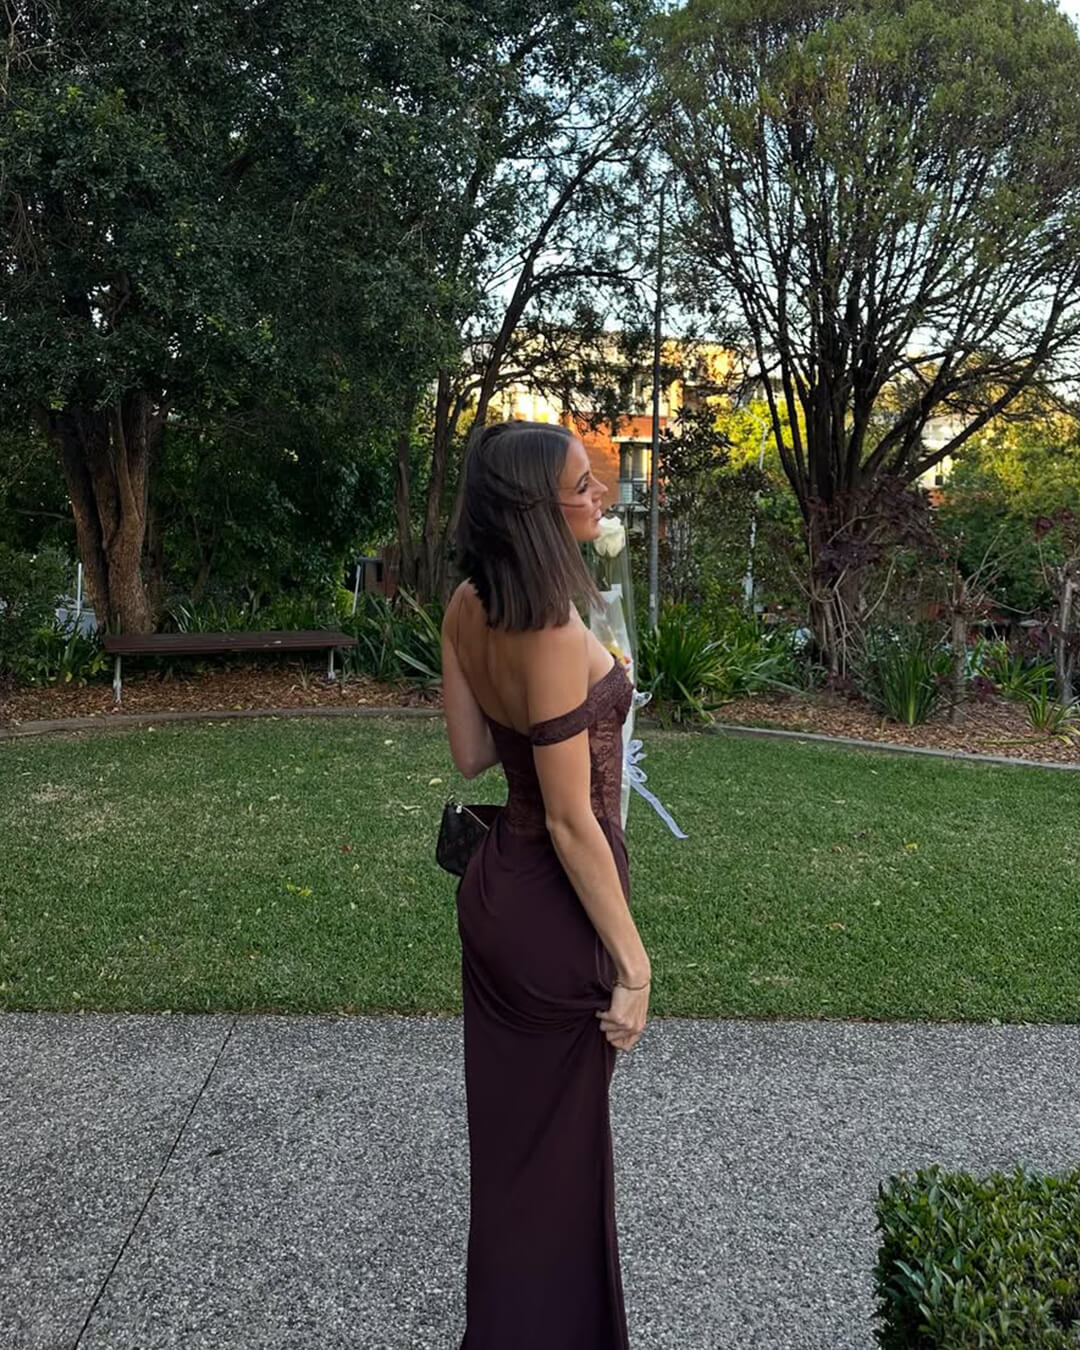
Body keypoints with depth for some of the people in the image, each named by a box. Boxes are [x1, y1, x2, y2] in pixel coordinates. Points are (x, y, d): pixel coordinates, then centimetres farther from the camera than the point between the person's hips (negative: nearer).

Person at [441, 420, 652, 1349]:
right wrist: (632, 962, -16)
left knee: (511, 1126, 26)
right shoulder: (555, 637, -28)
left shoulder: (468, 607, -3)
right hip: (556, 909, -8)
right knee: (556, 1141, 14)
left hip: (498, 888, 8)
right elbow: (571, 821, -24)